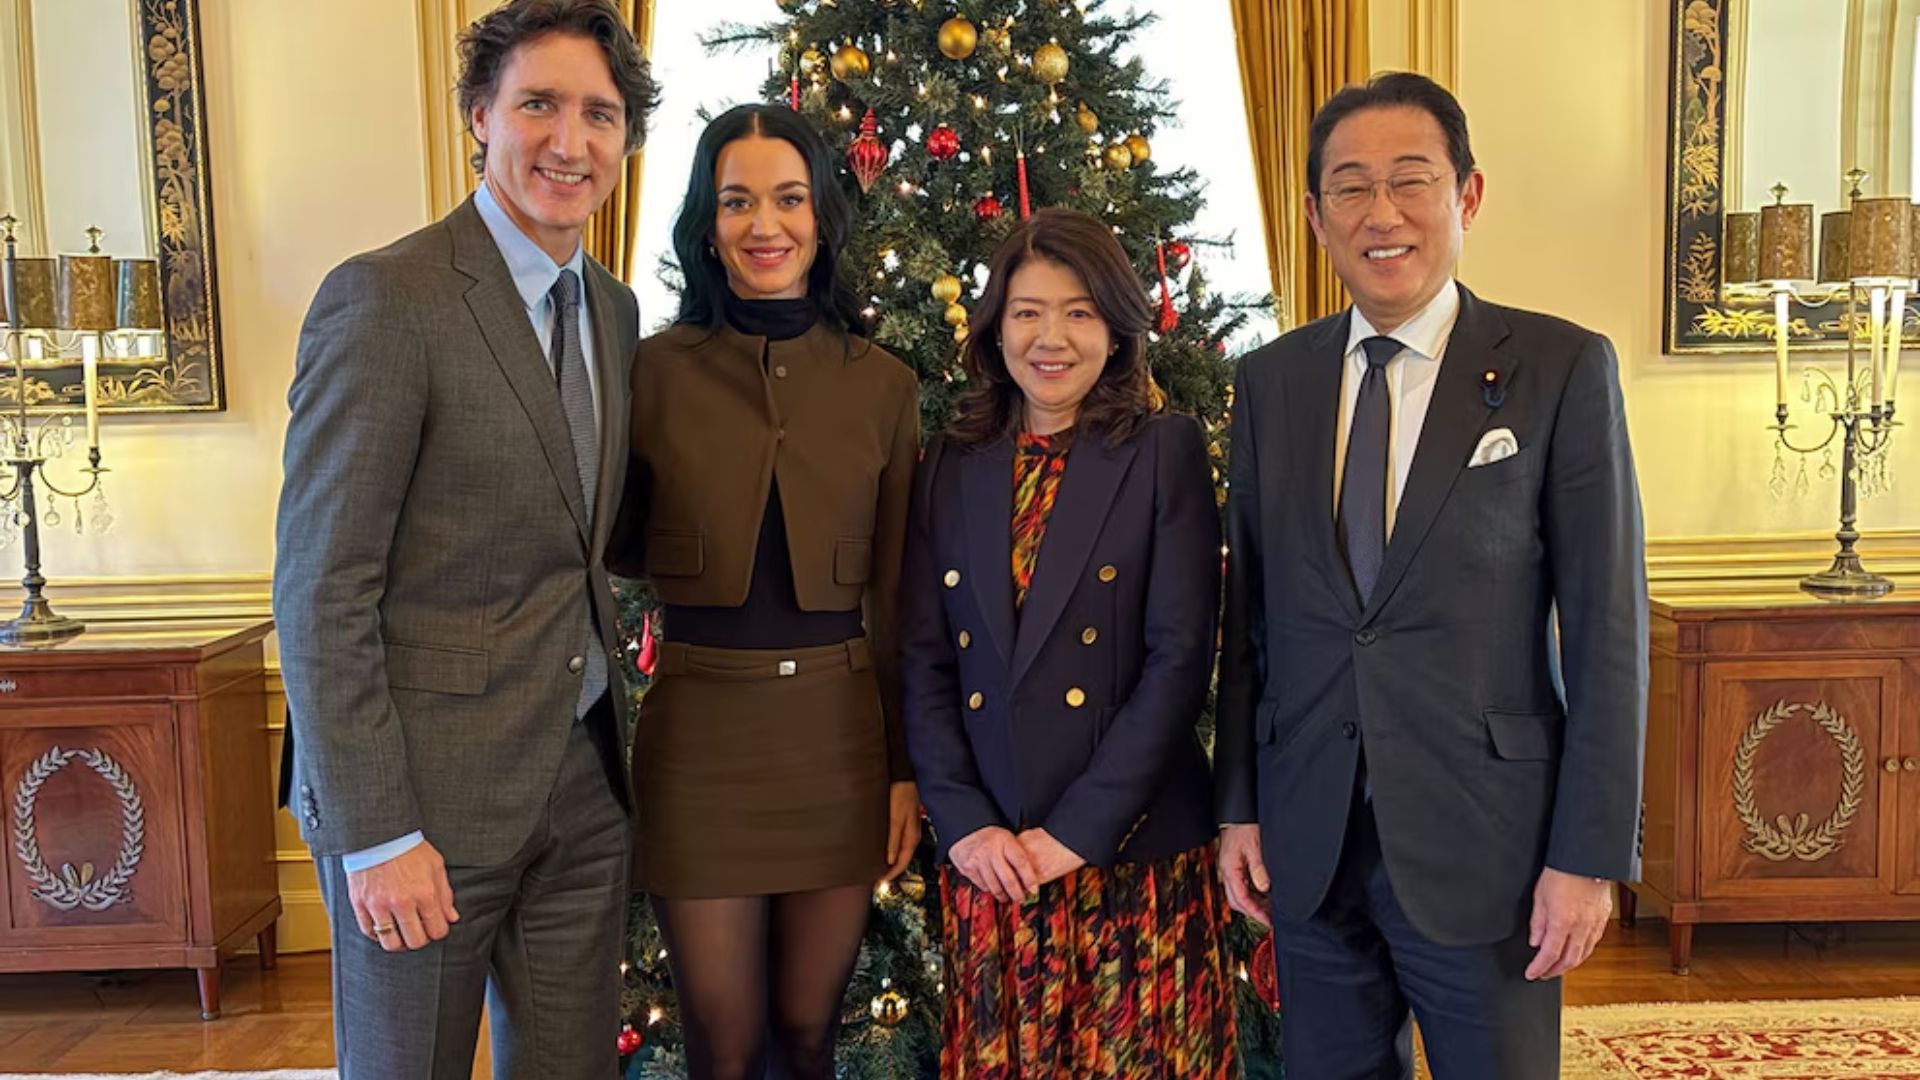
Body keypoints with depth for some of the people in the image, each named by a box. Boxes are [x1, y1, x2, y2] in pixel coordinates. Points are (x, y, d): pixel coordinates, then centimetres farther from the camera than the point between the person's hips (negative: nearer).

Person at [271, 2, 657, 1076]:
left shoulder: (615, 307, 9)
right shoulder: (386, 298, -14)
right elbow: (320, 589, -15)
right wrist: (373, 833, -16)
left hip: (584, 781, 7)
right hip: (427, 786, -6)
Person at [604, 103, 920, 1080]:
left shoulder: (881, 384, 2)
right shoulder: (656, 370, -3)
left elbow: (896, 594, 5)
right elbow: (612, 547, 8)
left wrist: (907, 769, 4)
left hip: (840, 731, 1)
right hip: (700, 726, -1)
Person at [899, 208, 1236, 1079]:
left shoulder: (1167, 452, -3)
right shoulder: (952, 466, 6)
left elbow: (1180, 655, -10)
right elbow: (923, 658, 3)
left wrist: (1074, 830, -13)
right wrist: (964, 822, -8)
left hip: (1133, 849, -2)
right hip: (988, 857, 3)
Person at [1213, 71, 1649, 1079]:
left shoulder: (1562, 368, -6)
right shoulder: (1269, 381, 4)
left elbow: (1607, 624, -7)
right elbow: (1246, 608, 7)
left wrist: (1588, 854, -9)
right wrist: (1238, 805, 5)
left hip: (1485, 843, -3)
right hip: (1308, 844, 3)